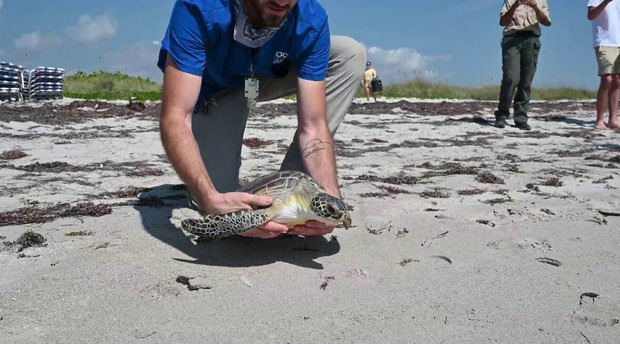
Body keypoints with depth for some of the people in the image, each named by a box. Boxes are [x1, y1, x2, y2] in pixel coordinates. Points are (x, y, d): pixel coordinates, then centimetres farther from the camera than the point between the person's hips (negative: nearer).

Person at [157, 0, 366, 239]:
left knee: (351, 54, -21)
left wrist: (330, 195, -46)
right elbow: (174, 119, -42)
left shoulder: (311, 20, -30)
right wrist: (212, 199, -56)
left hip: (269, 77, 3)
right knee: (218, 194, -17)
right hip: (212, 86, -2)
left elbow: (312, 126, -29)